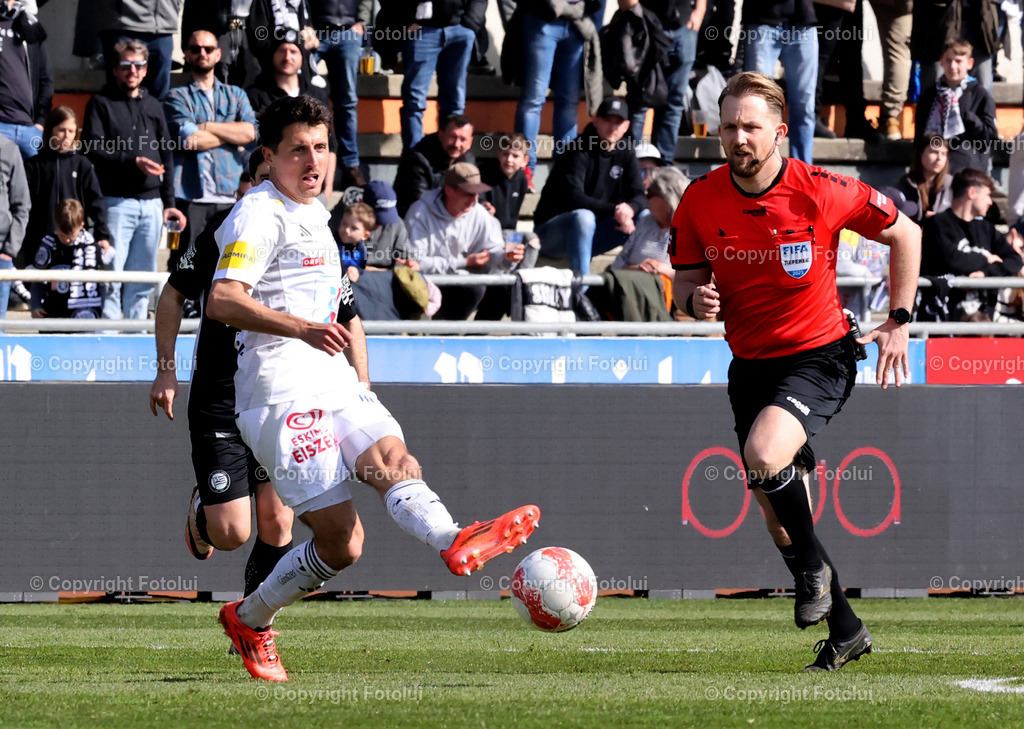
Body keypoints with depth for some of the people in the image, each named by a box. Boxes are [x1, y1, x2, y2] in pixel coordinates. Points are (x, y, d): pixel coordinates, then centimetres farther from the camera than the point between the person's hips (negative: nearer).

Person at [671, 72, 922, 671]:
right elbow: (686, 280, 7)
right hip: (750, 366, 5)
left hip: (819, 356, -5)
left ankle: (814, 566, -5)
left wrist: (899, 322, 0)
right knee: (779, 522, 8)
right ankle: (845, 630, 26)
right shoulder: (700, 201, -7)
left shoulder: (822, 193, -16)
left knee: (764, 453, -31)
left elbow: (905, 233, -1)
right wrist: (696, 300, -17)